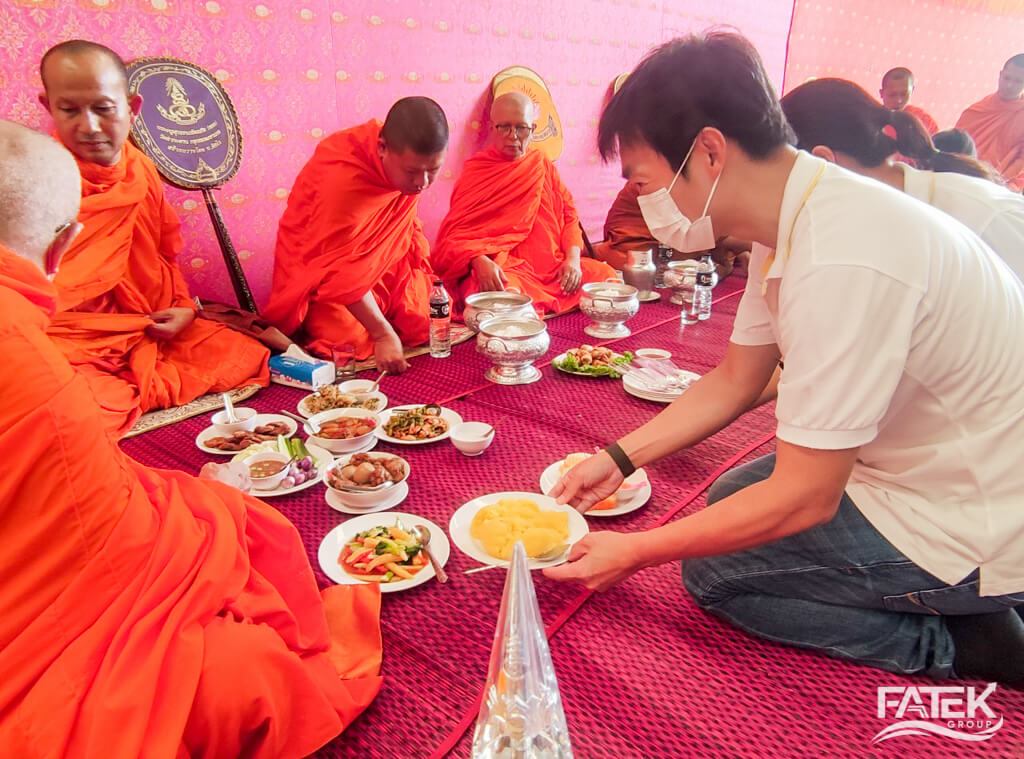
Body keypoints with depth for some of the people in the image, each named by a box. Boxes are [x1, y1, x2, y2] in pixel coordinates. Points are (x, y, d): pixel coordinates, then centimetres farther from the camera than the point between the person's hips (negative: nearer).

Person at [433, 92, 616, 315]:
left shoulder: (543, 166, 19)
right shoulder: (475, 173, 6)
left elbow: (569, 216, 14)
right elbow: (454, 235, -5)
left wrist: (573, 259, -6)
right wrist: (479, 261, -27)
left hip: (550, 264, 5)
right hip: (500, 271, -5)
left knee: (604, 274, -15)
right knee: (508, 295, -39)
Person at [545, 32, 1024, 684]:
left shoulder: (841, 261, -33)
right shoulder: (793, 220, -2)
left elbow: (805, 498, -27)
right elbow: (736, 380, 7)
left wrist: (633, 551, -17)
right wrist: (619, 458, 2)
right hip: (919, 468, 9)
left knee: (713, 568, -8)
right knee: (728, 500, 16)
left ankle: (968, 643, 1)